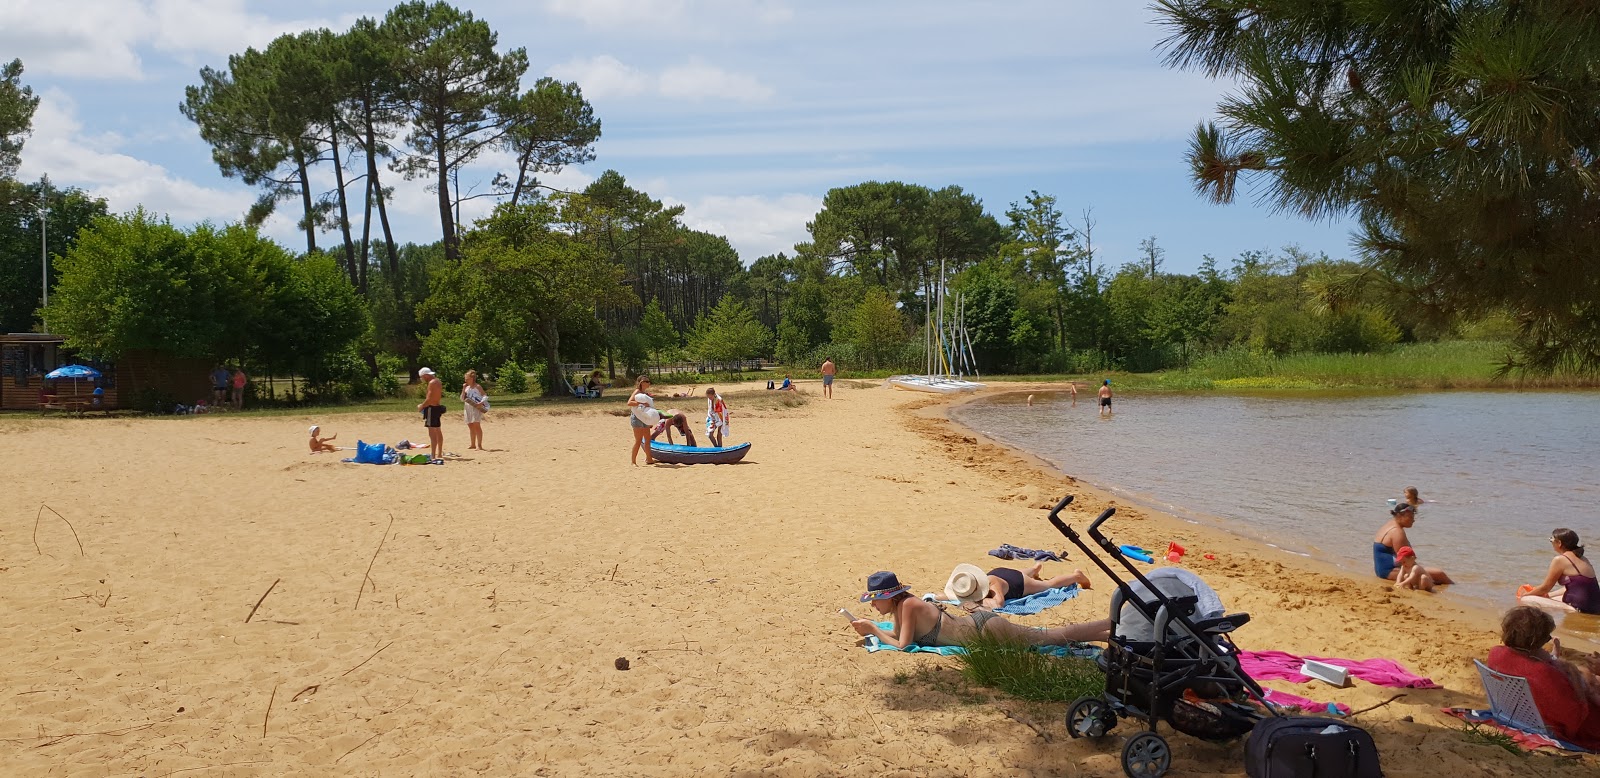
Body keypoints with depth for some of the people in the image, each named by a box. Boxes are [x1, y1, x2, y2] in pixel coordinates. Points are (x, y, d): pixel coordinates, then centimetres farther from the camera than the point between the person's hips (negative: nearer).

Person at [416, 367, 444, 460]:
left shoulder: (432, 383, -16)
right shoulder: (437, 381, 15)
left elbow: (429, 399, -21)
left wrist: (421, 406, -7)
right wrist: (424, 405, 14)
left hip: (431, 409, -11)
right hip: (437, 407, 11)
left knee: (432, 433, -12)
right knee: (438, 432, 16)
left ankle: (433, 455, -15)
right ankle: (439, 454, 24)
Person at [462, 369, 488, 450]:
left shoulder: (478, 387, -4)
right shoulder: (467, 388, 14)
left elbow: (485, 396, -10)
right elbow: (462, 399, 9)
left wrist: (481, 403, -28)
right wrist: (463, 389, 1)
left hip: (476, 408, -7)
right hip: (468, 409, 7)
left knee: (476, 425, -11)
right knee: (470, 426, 10)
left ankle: (479, 445, -11)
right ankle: (472, 444, 18)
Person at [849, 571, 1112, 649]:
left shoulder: (908, 606, -20)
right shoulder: (900, 604, 4)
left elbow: (903, 645, -21)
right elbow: (898, 634, 16)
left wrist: (874, 630, -12)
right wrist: (869, 629, 4)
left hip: (986, 629, -8)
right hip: (977, 620, 8)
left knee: (1060, 636, 0)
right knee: (1056, 636, 16)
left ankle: (1111, 625, 8)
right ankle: (1111, 630, 22)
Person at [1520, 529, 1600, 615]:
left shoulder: (1560, 560, -11)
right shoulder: (1581, 559, 13)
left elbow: (1545, 588, -2)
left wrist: (1525, 595, 13)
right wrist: (1548, 595, 30)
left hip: (1580, 608, -9)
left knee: (1524, 600, -15)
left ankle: (1566, 608, -11)